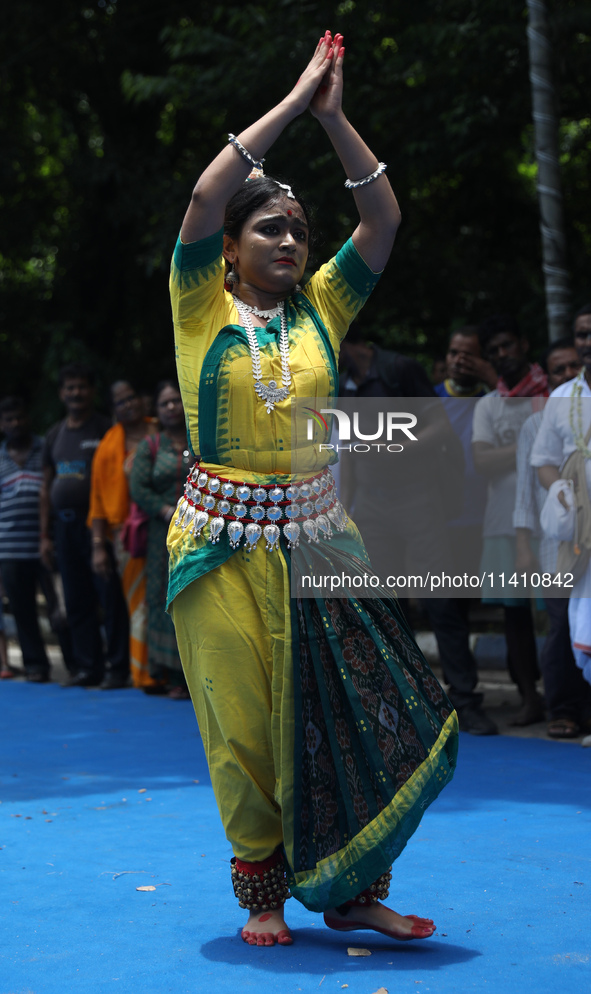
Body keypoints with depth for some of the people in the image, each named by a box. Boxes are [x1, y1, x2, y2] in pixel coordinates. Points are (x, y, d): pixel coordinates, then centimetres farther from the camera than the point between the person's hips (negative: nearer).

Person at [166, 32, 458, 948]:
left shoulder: (322, 307, 8)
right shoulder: (202, 309, -1)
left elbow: (385, 216, 1)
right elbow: (204, 198, -15)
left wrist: (334, 117, -6)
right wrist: (295, 101, -13)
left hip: (316, 535, 3)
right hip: (227, 543, -3)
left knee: (359, 710, 0)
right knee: (246, 724, 3)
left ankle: (352, 892, 12)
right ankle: (263, 895, 18)